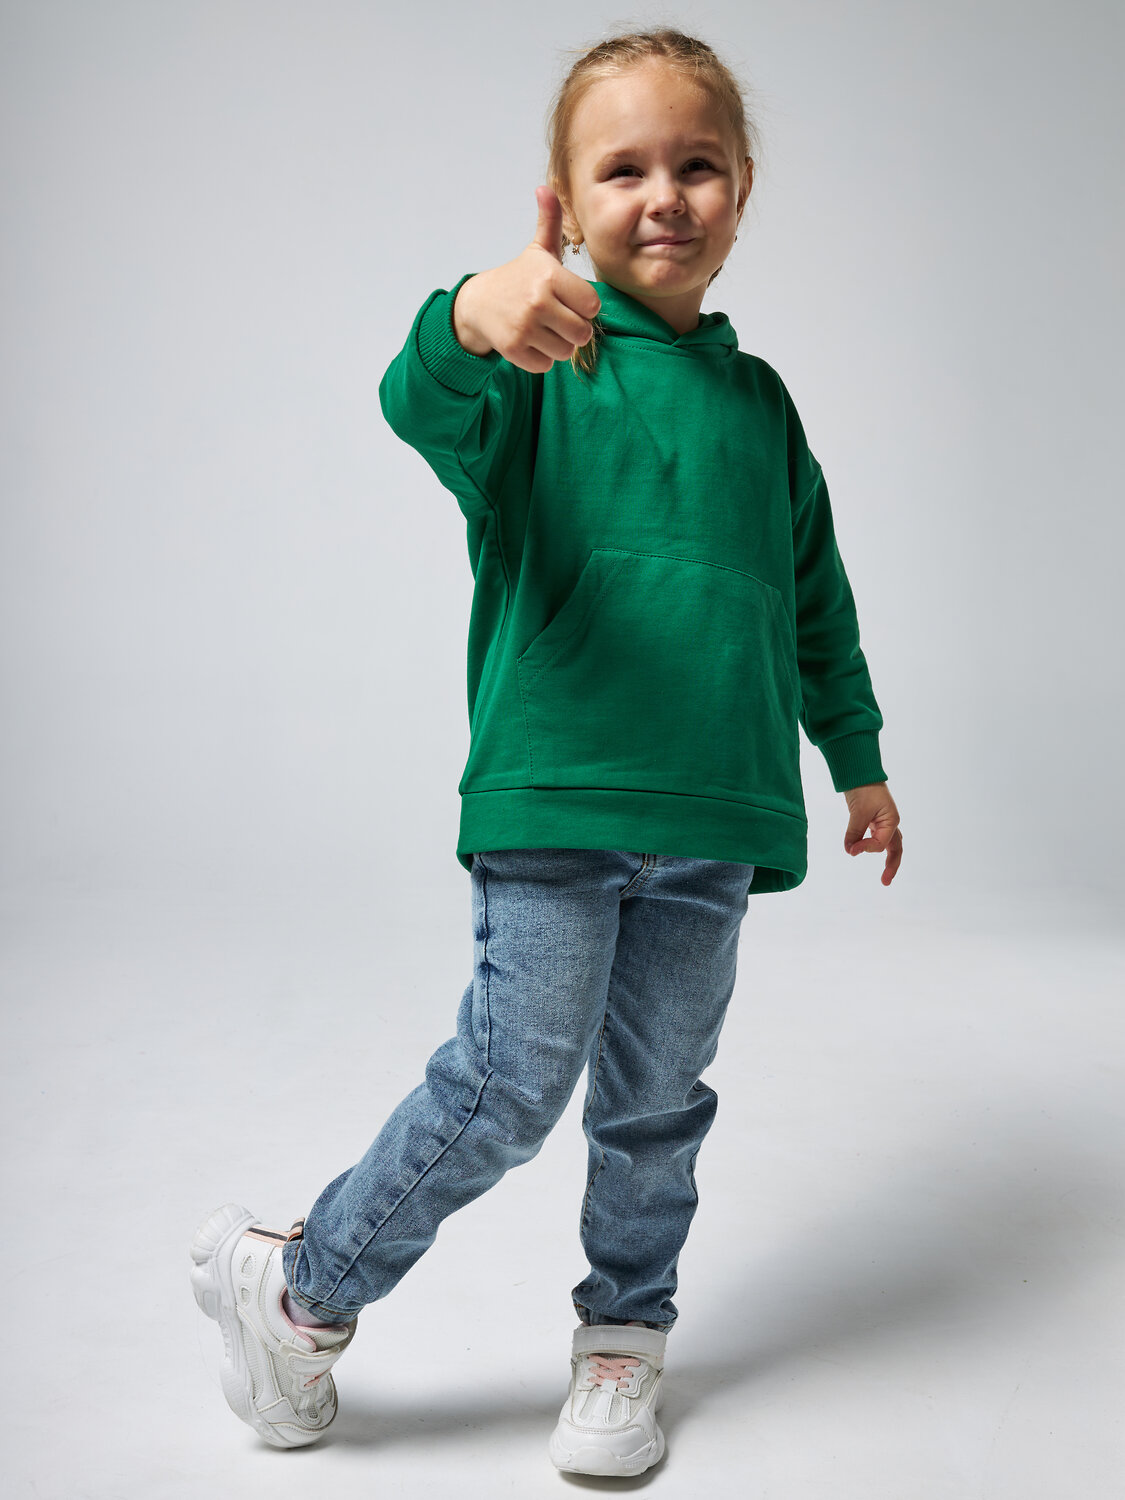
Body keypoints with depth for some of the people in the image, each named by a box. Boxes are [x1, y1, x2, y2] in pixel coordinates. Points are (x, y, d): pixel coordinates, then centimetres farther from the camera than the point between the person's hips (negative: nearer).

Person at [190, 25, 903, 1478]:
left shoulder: (758, 400, 12)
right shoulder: (543, 354, -3)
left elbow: (814, 597, 21)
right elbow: (424, 409, -26)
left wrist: (858, 757, 26)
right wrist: (470, 321, -49)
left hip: (712, 818, 5)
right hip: (551, 801, -4)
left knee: (657, 1100, 14)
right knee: (509, 1086, -1)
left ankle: (622, 1338, 34)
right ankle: (303, 1287, 20)